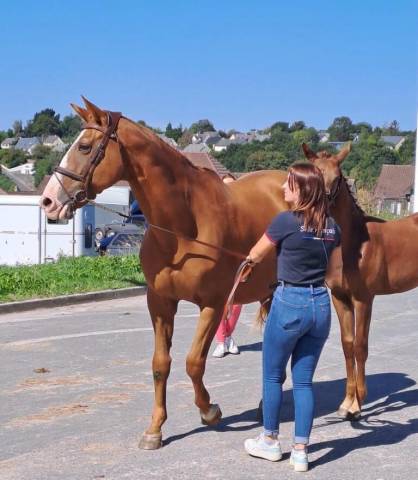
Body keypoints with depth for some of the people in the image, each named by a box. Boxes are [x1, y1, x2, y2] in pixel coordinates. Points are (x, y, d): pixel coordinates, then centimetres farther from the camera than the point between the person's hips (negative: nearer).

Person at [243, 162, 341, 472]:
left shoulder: (285, 221, -13)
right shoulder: (332, 227, 4)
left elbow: (255, 255, 2)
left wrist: (248, 260, 24)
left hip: (289, 303, -5)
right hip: (321, 304, 5)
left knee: (273, 376, 13)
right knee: (304, 380, 11)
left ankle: (270, 441, 25)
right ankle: (301, 451, 12)